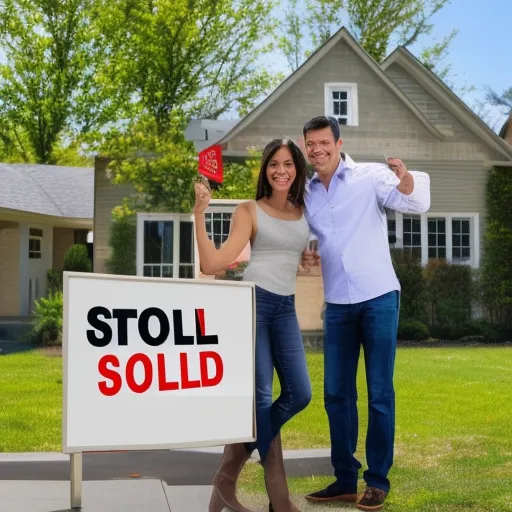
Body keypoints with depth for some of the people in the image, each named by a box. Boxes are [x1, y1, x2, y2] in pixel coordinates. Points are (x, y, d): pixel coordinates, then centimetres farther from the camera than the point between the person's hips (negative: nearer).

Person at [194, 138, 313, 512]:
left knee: (299, 394, -4)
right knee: (262, 396, -7)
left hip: (285, 309, 5)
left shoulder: (305, 212, 15)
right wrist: (200, 213, -14)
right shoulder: (249, 211, 2)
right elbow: (213, 263, -7)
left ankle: (228, 475, 10)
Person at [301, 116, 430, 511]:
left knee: (380, 392, 1)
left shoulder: (370, 177, -5)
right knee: (336, 393, 8)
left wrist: (406, 179, -36)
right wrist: (305, 256, -3)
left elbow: (416, 204, -15)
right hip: (337, 305, 5)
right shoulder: (305, 193, 8)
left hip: (378, 298, -5)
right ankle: (345, 479, 18)